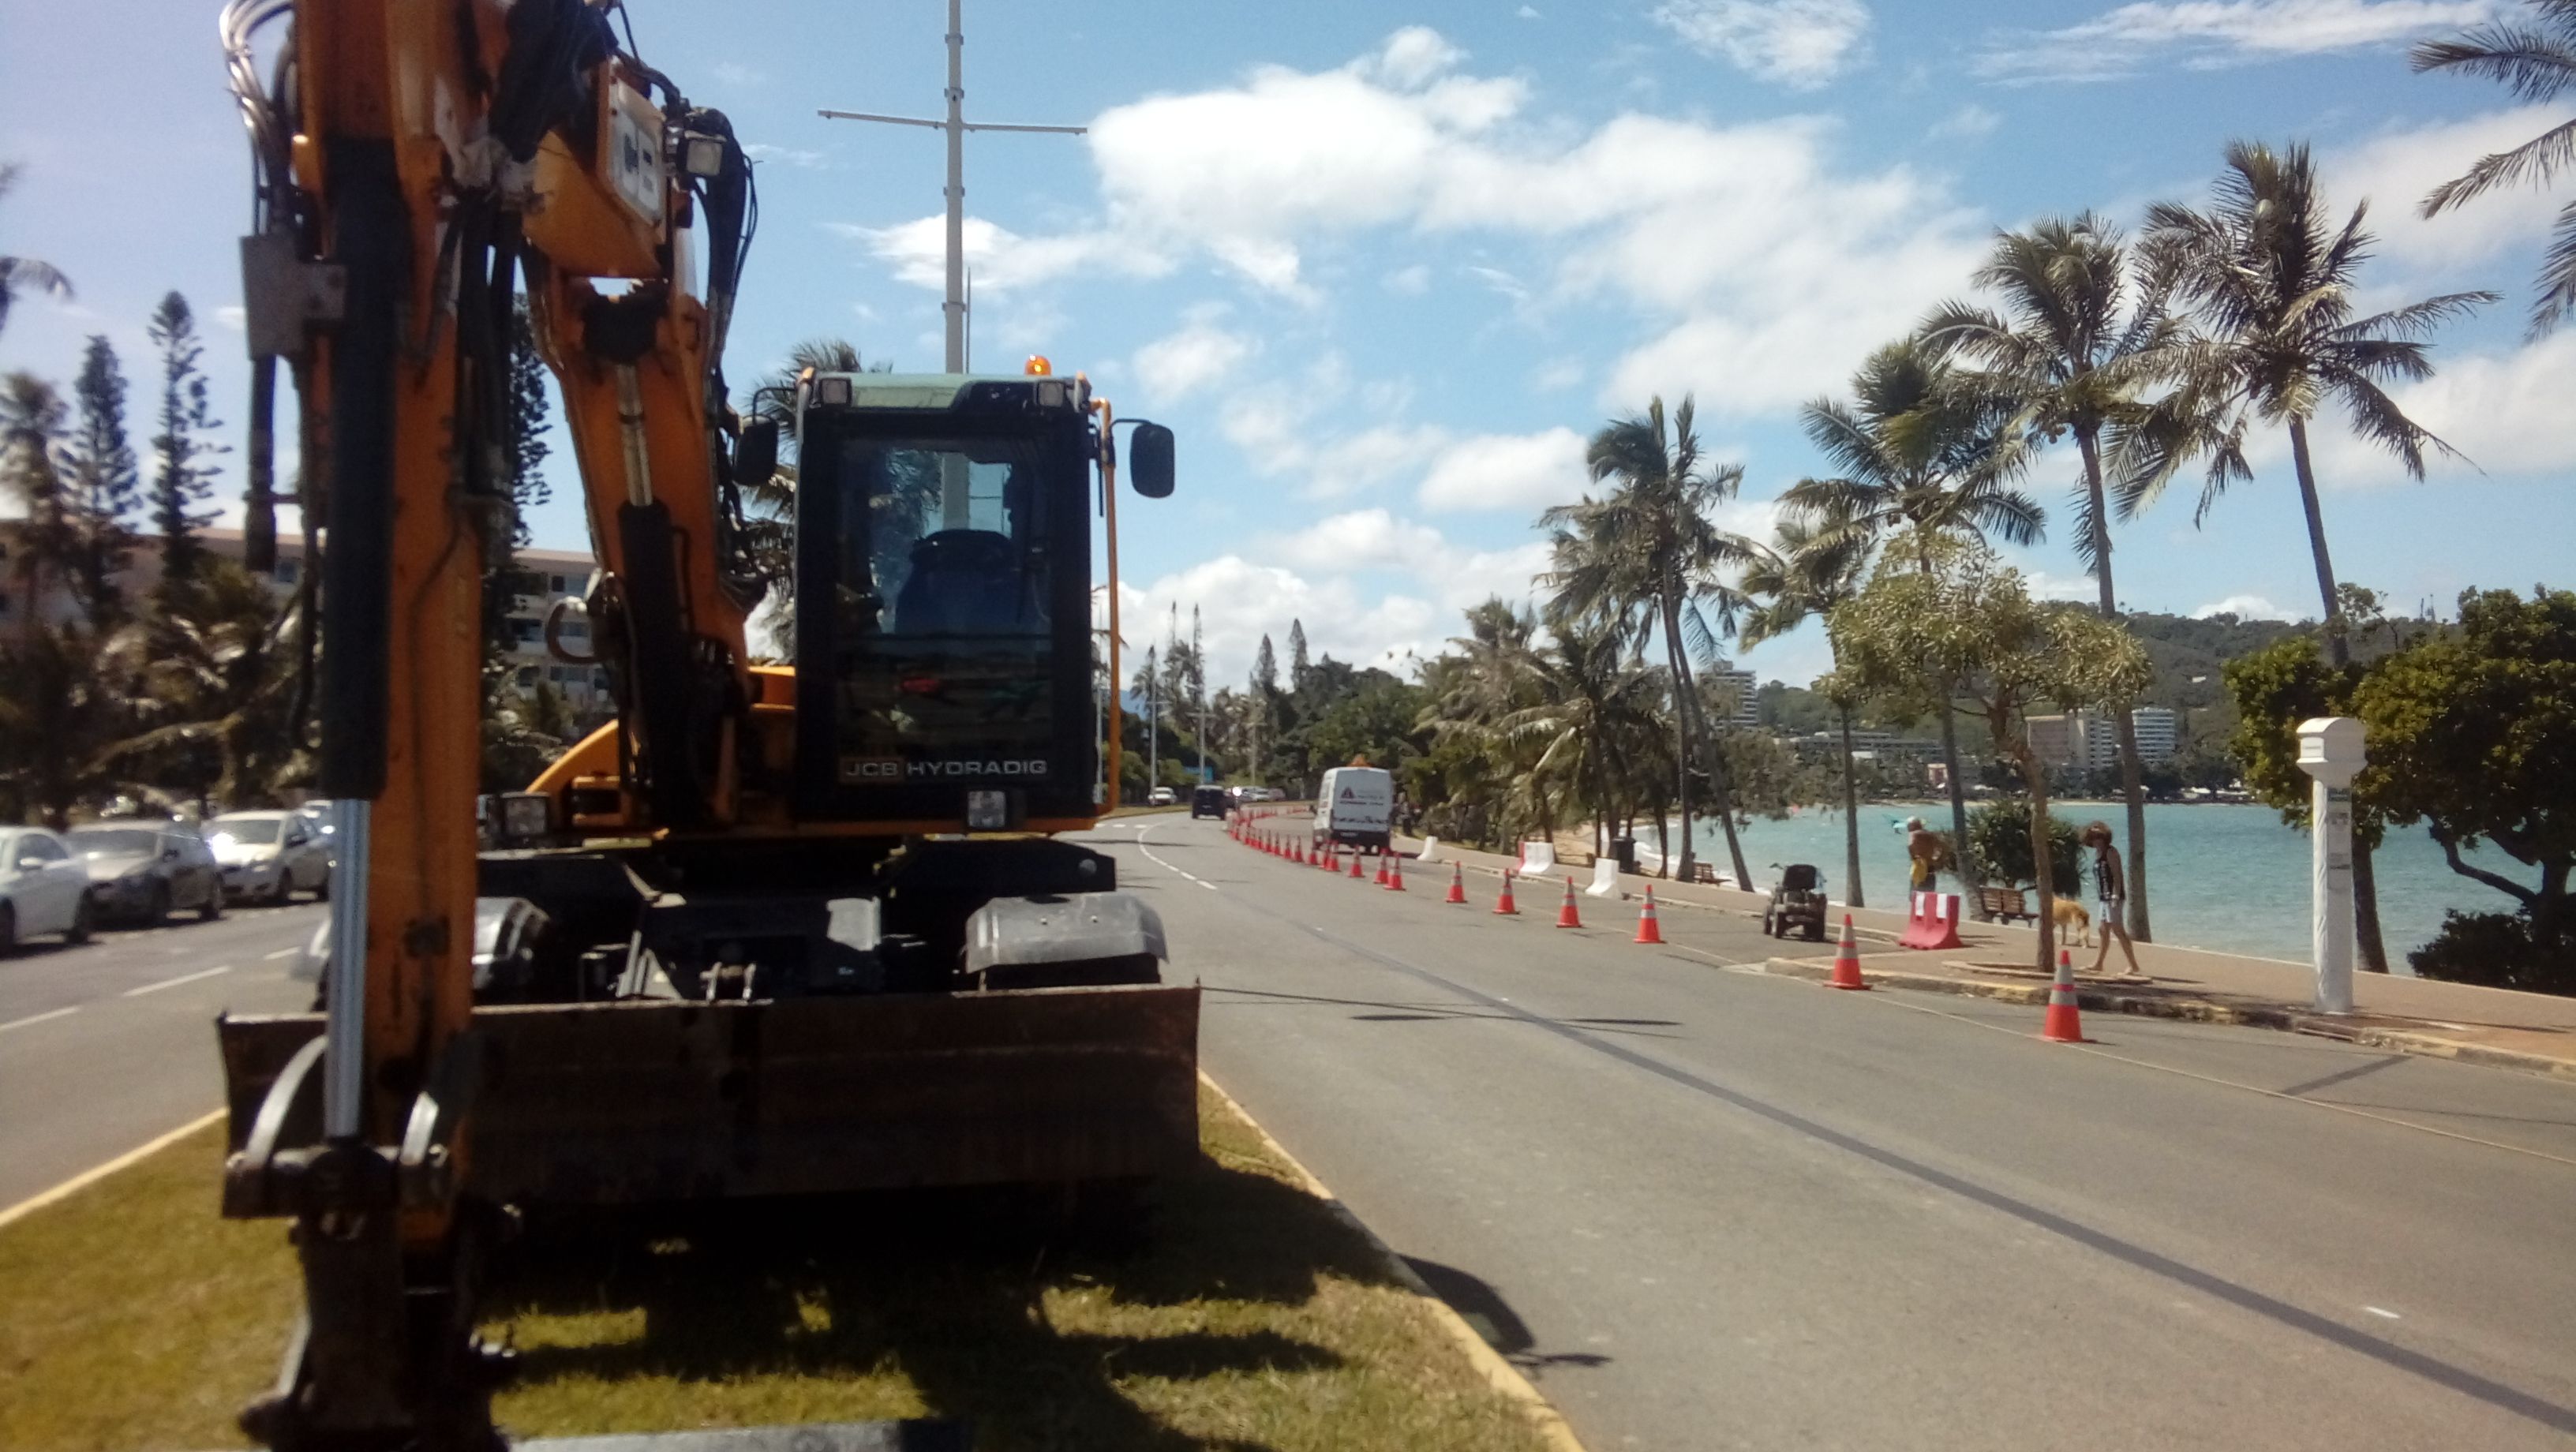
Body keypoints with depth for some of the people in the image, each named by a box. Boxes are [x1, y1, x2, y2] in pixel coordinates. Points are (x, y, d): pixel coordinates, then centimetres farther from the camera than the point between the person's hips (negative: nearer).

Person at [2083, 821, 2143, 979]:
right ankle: (2098, 964, 27)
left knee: (2118, 930, -12)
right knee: (2102, 930, 16)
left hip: (2114, 896, -9)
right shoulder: (2098, 854, 16)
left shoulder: (2110, 852, -10)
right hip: (2105, 897, 9)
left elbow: (2117, 875, -17)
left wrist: (2116, 896, -23)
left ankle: (2133, 966, -13)